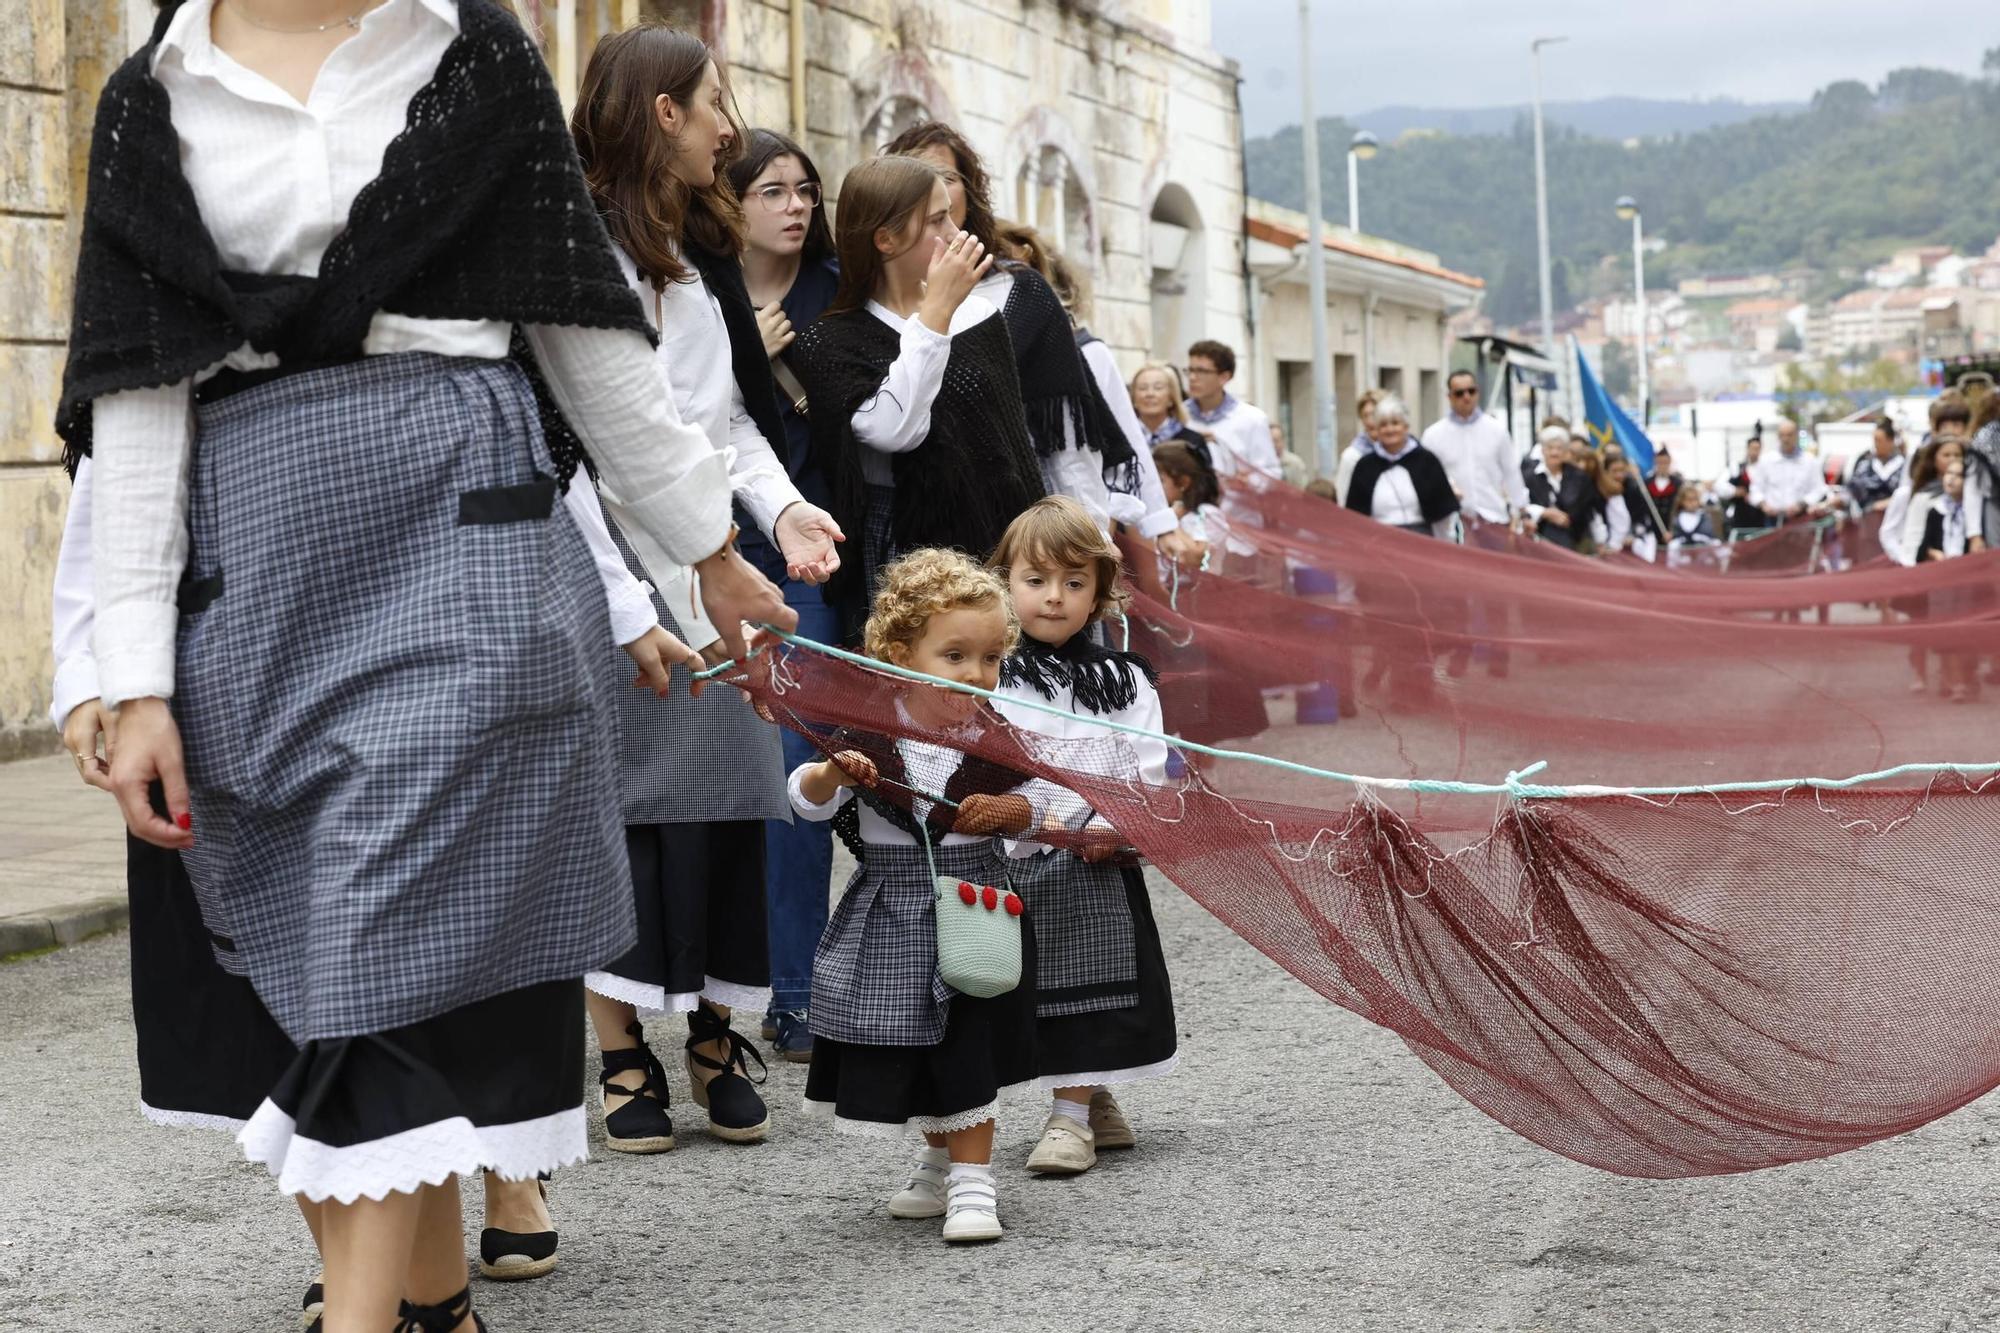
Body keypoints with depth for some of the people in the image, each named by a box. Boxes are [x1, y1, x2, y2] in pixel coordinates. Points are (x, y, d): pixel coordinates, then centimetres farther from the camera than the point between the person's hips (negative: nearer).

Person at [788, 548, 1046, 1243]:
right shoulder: (869, 734, -8)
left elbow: (1038, 807, 7)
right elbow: (806, 801, -4)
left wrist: (1010, 811, -14)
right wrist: (834, 774, -25)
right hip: (891, 911, 2)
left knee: (967, 1045, -4)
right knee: (909, 1046, 12)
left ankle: (972, 1179, 5)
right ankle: (940, 1163, 32)